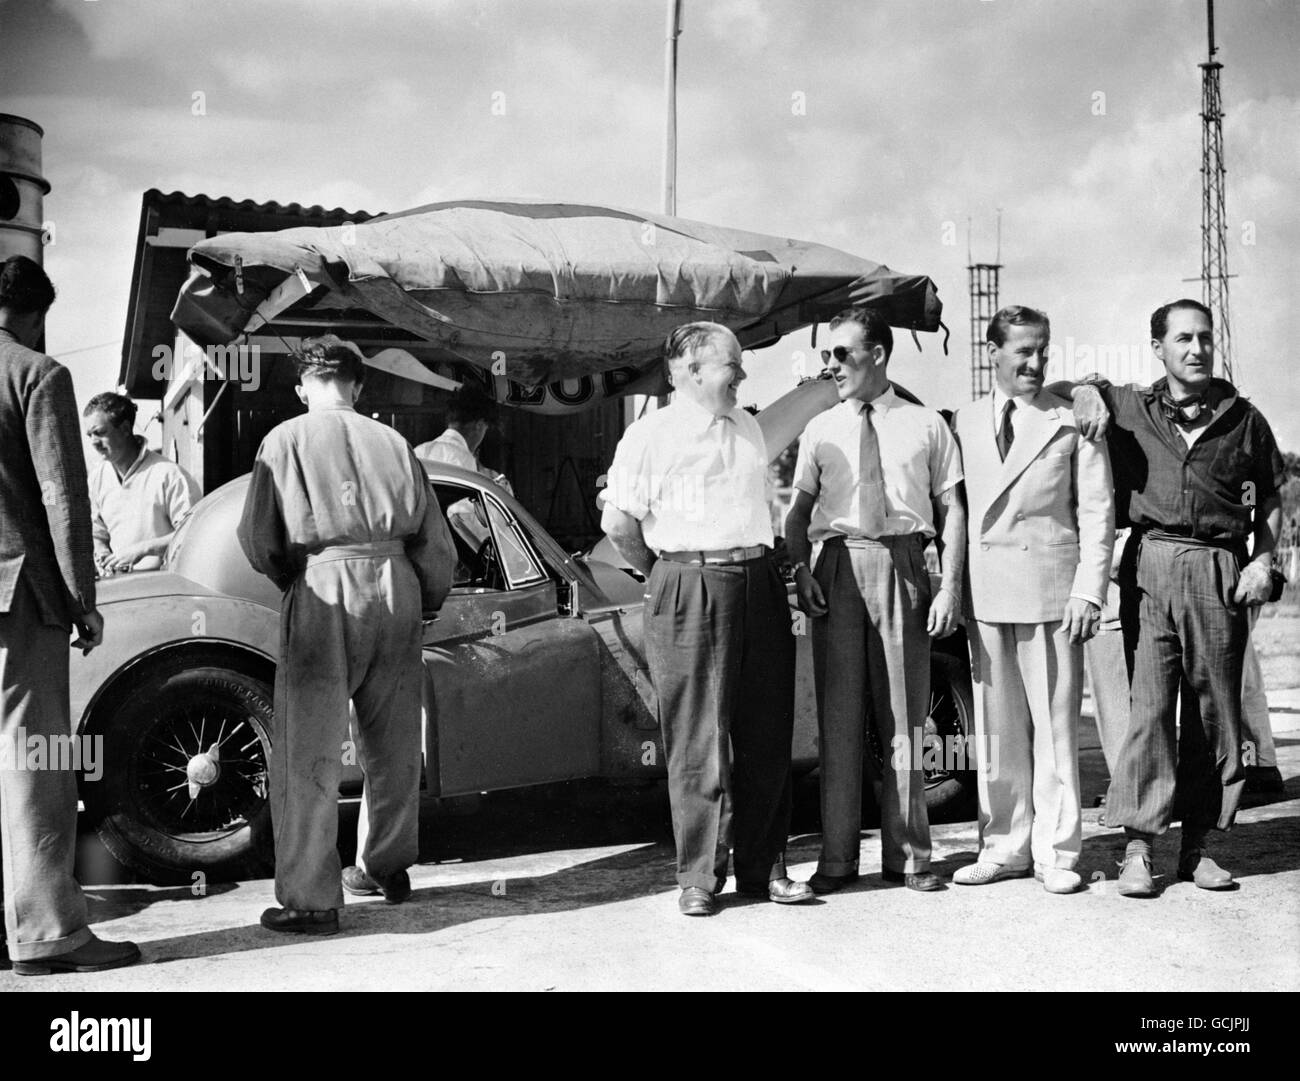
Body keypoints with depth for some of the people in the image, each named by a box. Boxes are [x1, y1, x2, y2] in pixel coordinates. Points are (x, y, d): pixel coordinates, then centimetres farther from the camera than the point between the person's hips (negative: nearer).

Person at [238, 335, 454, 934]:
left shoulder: (286, 440, 4)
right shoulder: (391, 442, 11)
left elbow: (257, 537, 1)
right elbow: (434, 539, 12)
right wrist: (427, 599, 26)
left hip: (324, 590, -4)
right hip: (395, 586, 4)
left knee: (307, 751, 1)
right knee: (393, 742, 17)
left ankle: (310, 899, 1)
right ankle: (386, 868, 32)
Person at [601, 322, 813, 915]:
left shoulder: (748, 428, 17)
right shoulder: (649, 434, -3)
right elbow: (618, 521, -4)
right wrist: (663, 573, 4)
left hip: (758, 584, 6)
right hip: (689, 593, -6)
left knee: (765, 734, 6)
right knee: (697, 741, -2)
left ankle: (764, 867, 16)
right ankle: (699, 876, 8)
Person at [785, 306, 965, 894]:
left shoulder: (926, 426, 7)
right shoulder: (821, 431, 11)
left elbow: (952, 509, 6)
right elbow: (798, 511, 9)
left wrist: (950, 586, -4)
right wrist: (801, 571, -7)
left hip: (902, 564, -1)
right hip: (838, 565, 1)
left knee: (903, 717, 5)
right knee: (838, 717, 2)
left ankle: (907, 855, 16)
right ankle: (837, 857, 11)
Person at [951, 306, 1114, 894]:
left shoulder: (1073, 421, 2)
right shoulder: (964, 421, 10)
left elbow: (1097, 511, 1)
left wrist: (1088, 589, -7)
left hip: (1050, 587, -3)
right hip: (983, 590, 3)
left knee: (1054, 723, 2)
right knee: (995, 725, 7)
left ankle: (1056, 851, 12)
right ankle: (1004, 846, 18)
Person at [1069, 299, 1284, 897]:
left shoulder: (1243, 419, 11)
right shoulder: (1131, 407, 9)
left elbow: (1270, 499, 19)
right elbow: (1077, 386, 25)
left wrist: (1262, 559, 6)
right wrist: (1087, 392, 2)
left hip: (1221, 572, 1)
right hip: (1151, 563, -1)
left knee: (1217, 708, 3)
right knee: (1148, 703, -7)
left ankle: (1197, 845, 14)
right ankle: (1137, 846, -2)